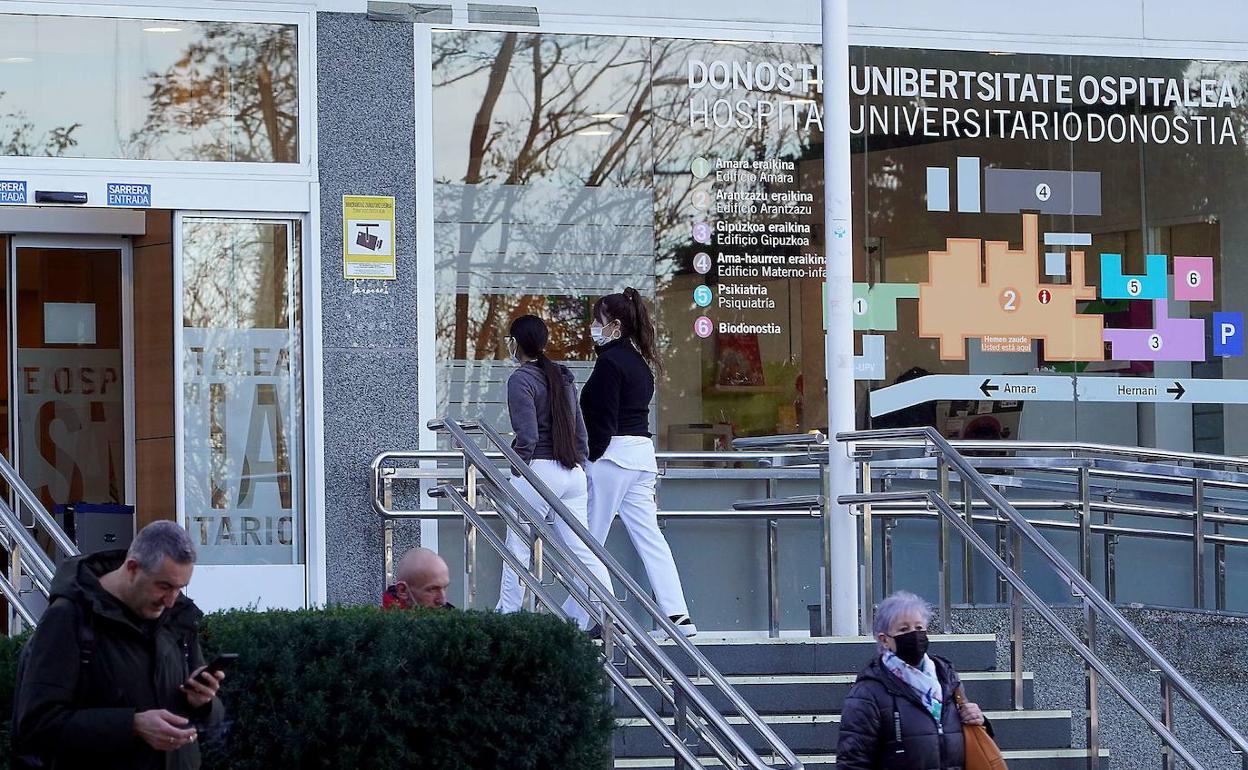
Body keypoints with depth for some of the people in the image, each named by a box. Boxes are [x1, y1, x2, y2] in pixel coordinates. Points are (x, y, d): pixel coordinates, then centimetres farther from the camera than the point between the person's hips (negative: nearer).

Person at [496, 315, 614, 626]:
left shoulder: (521, 380, -8)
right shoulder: (563, 377, 15)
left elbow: (527, 437, -15)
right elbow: (581, 431, 18)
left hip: (538, 470, -7)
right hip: (573, 473, 7)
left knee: (517, 550, 4)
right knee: (582, 550, 4)